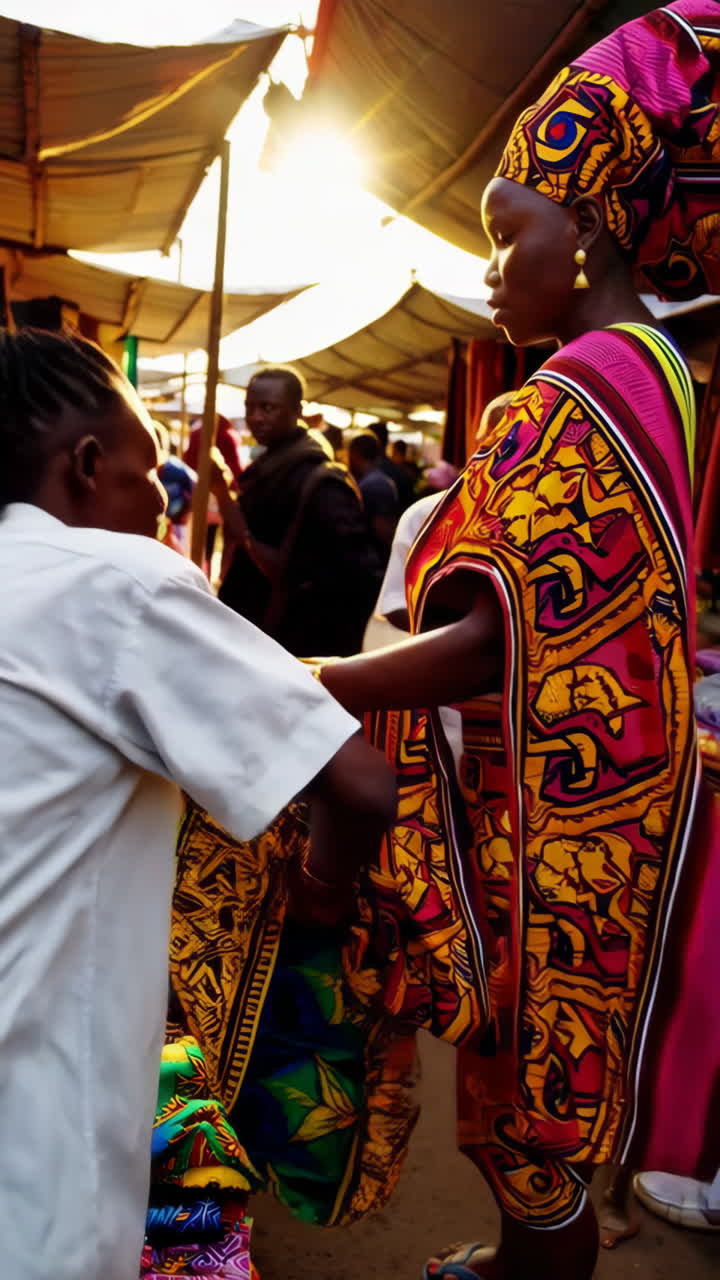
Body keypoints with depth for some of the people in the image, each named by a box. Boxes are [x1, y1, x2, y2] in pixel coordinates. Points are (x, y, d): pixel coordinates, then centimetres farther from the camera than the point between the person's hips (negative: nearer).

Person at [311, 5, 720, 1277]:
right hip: (613, 791, 9)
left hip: (553, 814, -9)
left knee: (530, 1098, 8)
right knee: (537, 1085, 25)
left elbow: (498, 645, -25)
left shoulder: (570, 397, -19)